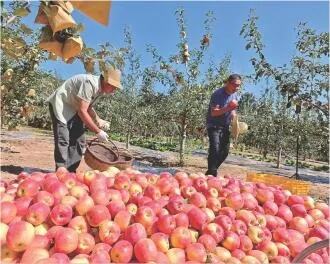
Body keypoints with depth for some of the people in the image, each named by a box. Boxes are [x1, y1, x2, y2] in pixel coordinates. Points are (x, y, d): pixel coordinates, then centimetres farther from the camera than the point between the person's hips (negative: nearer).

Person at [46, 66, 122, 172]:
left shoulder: (100, 88, -2)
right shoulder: (90, 83, -29)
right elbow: (82, 111, -30)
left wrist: (98, 120, -7)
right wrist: (98, 131, -26)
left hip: (74, 109, 9)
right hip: (60, 104, -9)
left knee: (78, 141, 4)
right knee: (63, 141, -15)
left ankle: (71, 172, 9)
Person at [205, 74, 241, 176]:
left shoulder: (234, 95, 6)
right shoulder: (218, 94, -18)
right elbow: (213, 113, -23)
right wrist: (228, 108, -36)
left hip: (225, 126, 7)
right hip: (214, 125, -7)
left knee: (225, 151, 6)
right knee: (215, 149, -19)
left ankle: (211, 172, 20)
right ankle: (211, 174, -10)